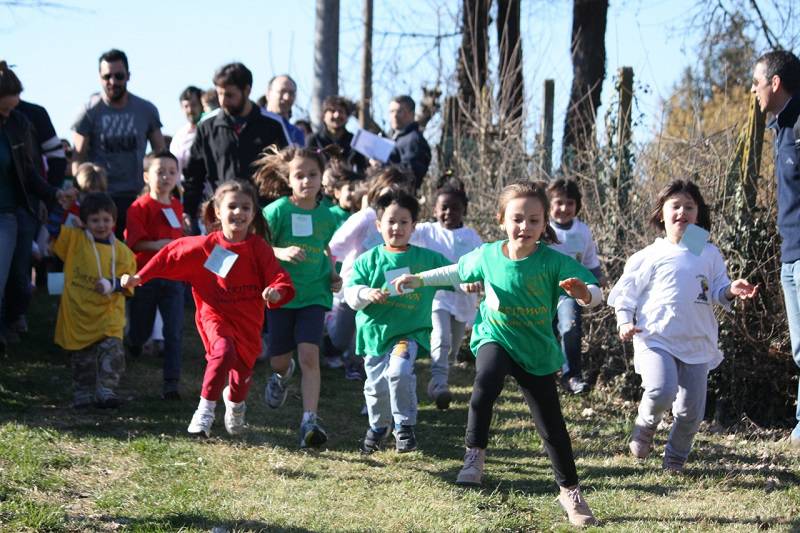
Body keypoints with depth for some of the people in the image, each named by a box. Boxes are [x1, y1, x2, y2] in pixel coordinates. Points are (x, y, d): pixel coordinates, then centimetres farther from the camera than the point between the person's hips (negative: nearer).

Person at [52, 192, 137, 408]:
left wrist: (111, 285, -17)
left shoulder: (122, 252, 0)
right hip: (78, 314, 1)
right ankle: (83, 393, 24)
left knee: (112, 350, -16)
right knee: (81, 358, 10)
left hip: (108, 316, 0)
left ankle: (106, 390, -6)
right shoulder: (74, 239, 0)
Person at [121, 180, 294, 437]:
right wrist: (140, 277, 5)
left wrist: (276, 292, -35)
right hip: (215, 313, -2)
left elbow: (281, 280, -11)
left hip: (248, 321, 2)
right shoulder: (206, 245, -7)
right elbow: (171, 255, 5)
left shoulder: (259, 248, -8)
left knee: (242, 372, 9)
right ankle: (205, 411, -15)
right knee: (224, 352, -30)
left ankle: (234, 400, 49)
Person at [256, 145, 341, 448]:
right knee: (278, 360, 10)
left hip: (314, 295, 1)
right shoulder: (278, 210, -10)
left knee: (309, 355, -15)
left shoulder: (326, 215, 3)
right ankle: (283, 375, 49)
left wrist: (333, 275, 7)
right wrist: (281, 253, -30)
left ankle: (310, 422, -18)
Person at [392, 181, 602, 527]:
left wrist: (584, 293, -47)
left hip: (538, 352, 0)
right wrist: (419, 280, 7)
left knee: (551, 427, 5)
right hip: (495, 339, 0)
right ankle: (475, 456, -18)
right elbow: (458, 273, 11)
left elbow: (596, 293, -24)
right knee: (486, 384, -34)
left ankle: (570, 491, 25)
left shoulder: (553, 261, -20)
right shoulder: (487, 256, -11)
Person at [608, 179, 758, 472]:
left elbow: (717, 293, 12)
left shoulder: (709, 254, 10)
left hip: (697, 343, 3)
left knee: (691, 411, 4)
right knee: (662, 391, -28)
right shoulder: (649, 257, 1)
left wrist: (731, 291, -9)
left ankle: (675, 458, 30)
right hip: (656, 340, -3)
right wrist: (625, 321, -10)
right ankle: (646, 426, 5)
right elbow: (626, 292, 5)